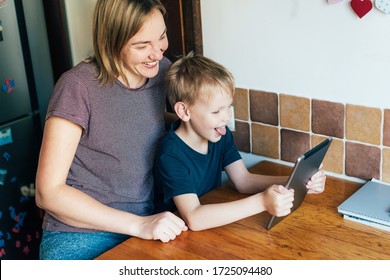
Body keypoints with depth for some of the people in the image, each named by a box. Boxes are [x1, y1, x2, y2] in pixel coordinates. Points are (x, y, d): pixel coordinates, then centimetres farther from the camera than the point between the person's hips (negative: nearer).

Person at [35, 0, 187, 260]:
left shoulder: (162, 69, 1)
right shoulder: (78, 86, -14)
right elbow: (49, 192, -14)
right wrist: (139, 224, -20)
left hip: (146, 222, 5)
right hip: (80, 236, -4)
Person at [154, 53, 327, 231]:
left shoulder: (221, 135, -1)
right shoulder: (171, 155, -24)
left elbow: (244, 180, -2)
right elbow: (194, 219, -33)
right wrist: (262, 202, -38)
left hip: (214, 223, 6)